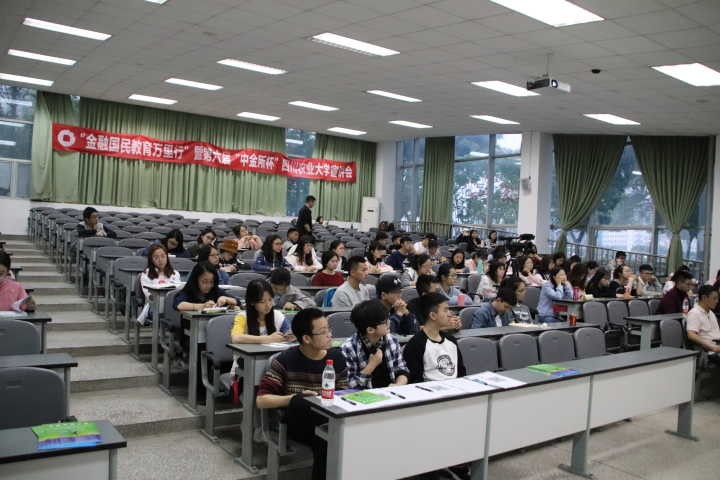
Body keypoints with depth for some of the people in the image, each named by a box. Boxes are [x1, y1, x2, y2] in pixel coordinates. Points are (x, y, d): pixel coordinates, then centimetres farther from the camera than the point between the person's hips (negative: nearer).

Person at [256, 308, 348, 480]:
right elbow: (261, 400, -8)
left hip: (331, 419, 2)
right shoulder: (286, 360, -6)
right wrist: (295, 398, -21)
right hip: (298, 422, -1)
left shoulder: (337, 357, 4)